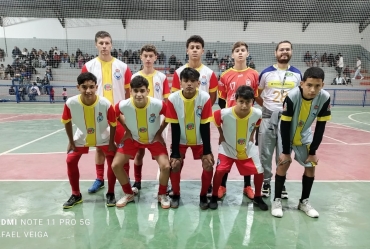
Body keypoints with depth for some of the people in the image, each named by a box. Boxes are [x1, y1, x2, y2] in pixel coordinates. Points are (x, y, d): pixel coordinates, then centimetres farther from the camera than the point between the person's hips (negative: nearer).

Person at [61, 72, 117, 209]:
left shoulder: (106, 104, -33)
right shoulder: (70, 103, -28)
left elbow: (113, 124, -15)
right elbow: (67, 122, -7)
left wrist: (111, 143, -10)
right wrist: (71, 142, -3)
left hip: (103, 138, -1)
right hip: (82, 138, 2)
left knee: (113, 162, -6)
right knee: (71, 161, -1)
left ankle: (111, 194, 14)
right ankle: (76, 195, 19)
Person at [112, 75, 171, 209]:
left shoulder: (158, 104, -31)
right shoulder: (123, 105, -27)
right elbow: (115, 115, -1)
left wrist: (159, 132, -9)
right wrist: (127, 130, -4)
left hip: (154, 139, -2)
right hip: (133, 139, 2)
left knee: (165, 166, -18)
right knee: (115, 165, -5)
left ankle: (162, 195, 13)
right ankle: (128, 194, 20)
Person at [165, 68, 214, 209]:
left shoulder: (205, 98, -22)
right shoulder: (173, 99, -22)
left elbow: (205, 127, -16)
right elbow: (174, 128, -16)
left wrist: (207, 152, -15)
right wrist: (175, 153, -16)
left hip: (199, 140, 0)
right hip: (181, 140, 0)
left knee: (209, 165, -9)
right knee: (175, 165, -10)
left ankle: (203, 196, 15)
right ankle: (176, 194, 17)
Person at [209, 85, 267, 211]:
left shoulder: (257, 113, -24)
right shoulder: (225, 113, -30)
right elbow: (215, 116, -6)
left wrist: (251, 135, 4)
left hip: (248, 149, 2)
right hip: (228, 148, -2)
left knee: (259, 172, 1)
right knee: (219, 171, -13)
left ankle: (257, 197, 28)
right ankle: (214, 197, 12)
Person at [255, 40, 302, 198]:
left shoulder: (297, 74, 6)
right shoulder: (266, 73, 2)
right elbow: (256, 95, 9)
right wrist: (266, 106, 2)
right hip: (268, 117, -1)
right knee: (265, 153, 5)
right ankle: (266, 182, 20)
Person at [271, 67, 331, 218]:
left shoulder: (325, 98, -23)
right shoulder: (292, 96, -33)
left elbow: (320, 127, -13)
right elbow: (285, 126, -25)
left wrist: (313, 152, -10)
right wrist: (286, 151, -20)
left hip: (305, 136, 4)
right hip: (286, 134, -3)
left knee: (311, 166, 3)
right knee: (284, 163, -10)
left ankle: (304, 201, 21)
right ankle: (277, 200, 7)